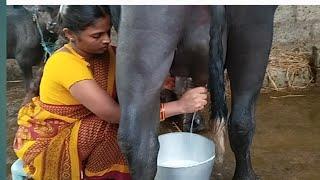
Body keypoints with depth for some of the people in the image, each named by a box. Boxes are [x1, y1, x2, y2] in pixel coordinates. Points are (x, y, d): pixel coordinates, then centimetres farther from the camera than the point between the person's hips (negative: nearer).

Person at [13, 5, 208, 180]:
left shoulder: (106, 52, -6)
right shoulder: (64, 64, -30)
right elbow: (112, 113, -36)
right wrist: (178, 106, -36)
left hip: (80, 127, 7)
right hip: (48, 141, -7)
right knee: (122, 123, -25)